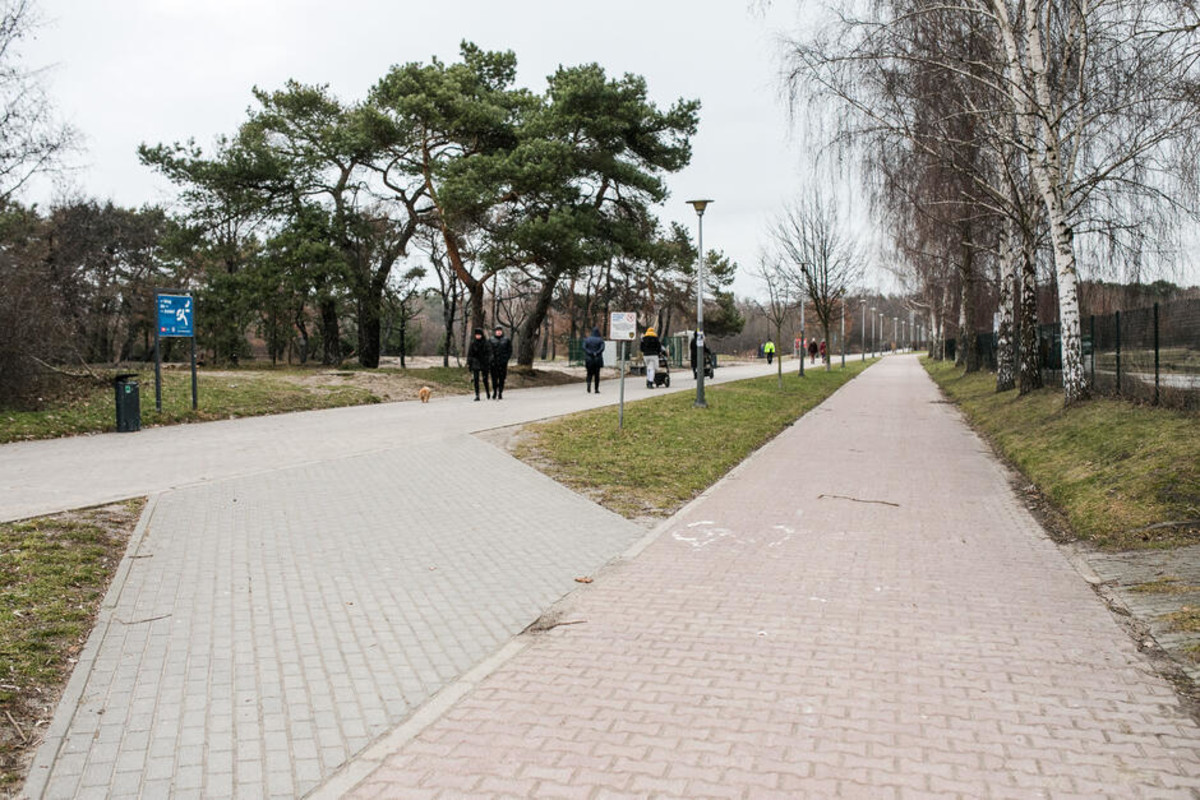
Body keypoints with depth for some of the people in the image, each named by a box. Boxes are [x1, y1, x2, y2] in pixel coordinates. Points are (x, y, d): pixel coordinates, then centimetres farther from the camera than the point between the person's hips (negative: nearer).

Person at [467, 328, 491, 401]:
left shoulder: (486, 343, -2)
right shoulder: (472, 343, 2)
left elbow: (489, 353, -2)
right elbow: (469, 354, 6)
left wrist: (489, 363, -9)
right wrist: (468, 363, 2)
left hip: (484, 364, -1)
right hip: (475, 363, 1)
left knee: (485, 379, 5)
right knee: (476, 380, -5)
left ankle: (488, 394, 26)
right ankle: (477, 396, -3)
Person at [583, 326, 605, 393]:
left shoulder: (587, 339, 4)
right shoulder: (600, 340, -1)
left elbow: (584, 347, -10)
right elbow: (602, 348, -17)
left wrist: (590, 353, -15)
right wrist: (596, 353, -18)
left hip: (589, 359, 1)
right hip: (597, 360, -1)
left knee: (589, 373, 11)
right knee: (597, 374, 7)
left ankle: (589, 384, -17)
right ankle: (596, 389, 8)